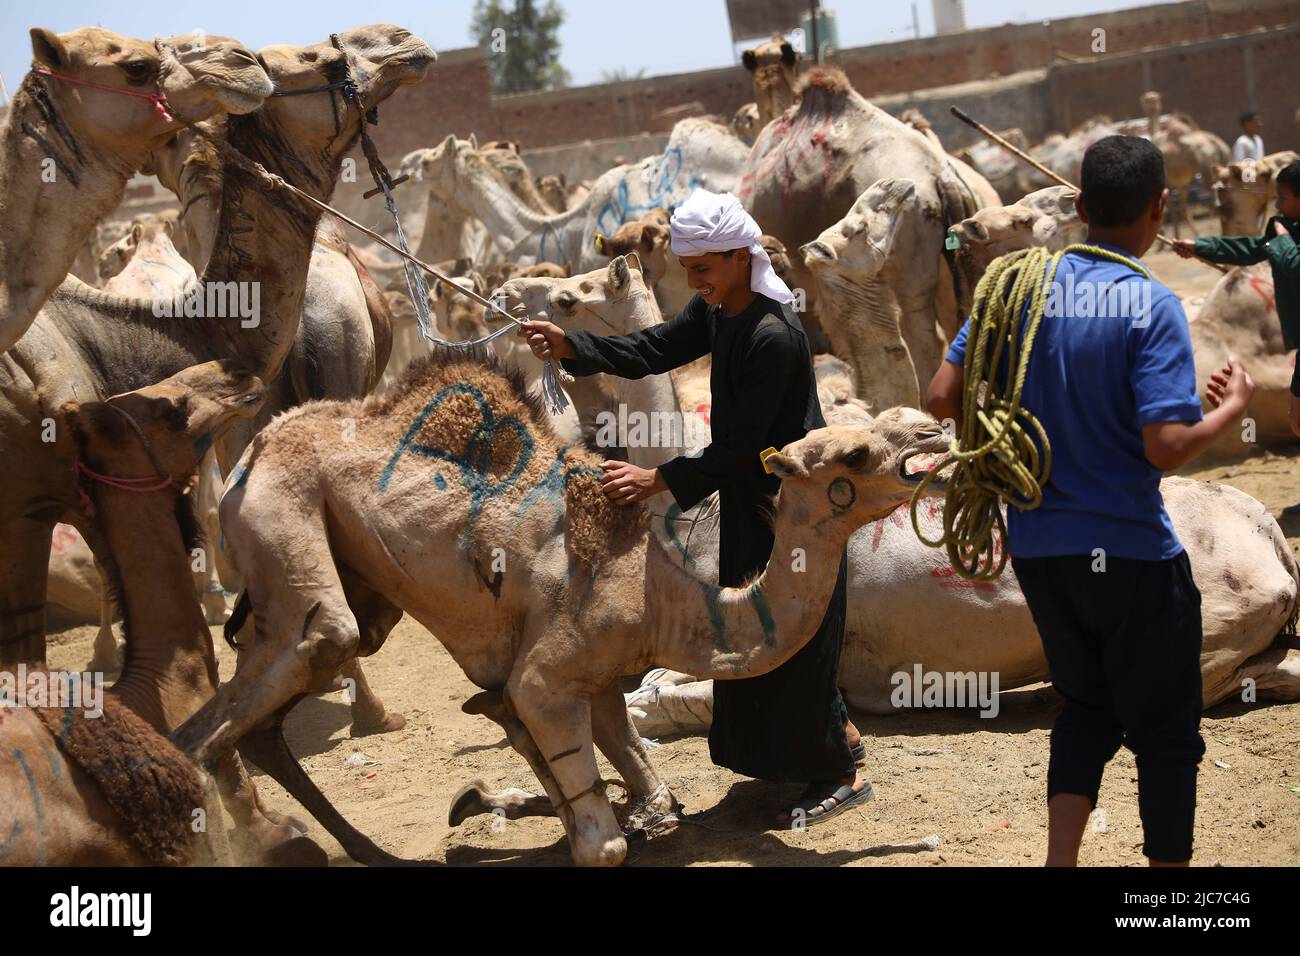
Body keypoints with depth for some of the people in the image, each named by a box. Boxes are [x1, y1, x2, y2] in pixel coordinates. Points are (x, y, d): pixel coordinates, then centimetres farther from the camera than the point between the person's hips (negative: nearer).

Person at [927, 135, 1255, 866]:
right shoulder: (1151, 305, -16)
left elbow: (943, 399, 0)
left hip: (1038, 548, 5)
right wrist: (1233, 407, -5)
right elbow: (1167, 448, -23)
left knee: (1086, 707, 22)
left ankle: (1061, 859, 12)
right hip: (1130, 552, -5)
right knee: (1166, 733, 9)